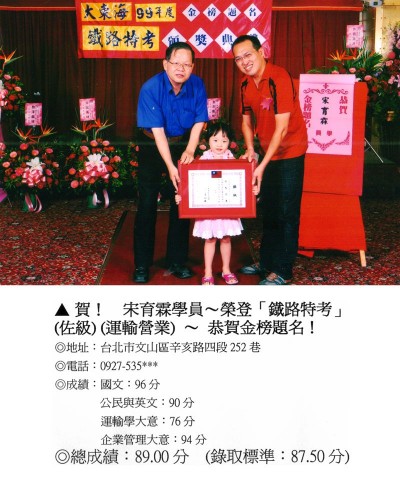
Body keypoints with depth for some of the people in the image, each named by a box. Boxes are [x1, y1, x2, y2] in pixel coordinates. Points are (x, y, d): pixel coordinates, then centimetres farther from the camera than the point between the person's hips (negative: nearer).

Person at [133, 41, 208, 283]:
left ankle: (177, 261, 15)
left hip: (183, 146, 3)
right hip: (153, 146, -3)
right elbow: (157, 131, -24)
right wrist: (170, 166, -30)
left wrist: (190, 150, -22)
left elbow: (199, 121, -6)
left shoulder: (197, 85, -13)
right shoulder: (150, 88, -22)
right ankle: (142, 265, 5)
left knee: (182, 202, 4)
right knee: (147, 204, -4)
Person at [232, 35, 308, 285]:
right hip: (268, 152, 8)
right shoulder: (246, 84, 2)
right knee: (268, 211, 17)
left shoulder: (278, 78, -22)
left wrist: (263, 165, -26)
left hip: (289, 152, -8)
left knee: (286, 213, -3)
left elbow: (282, 127, -25)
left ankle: (283, 272, 5)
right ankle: (267, 262, 30)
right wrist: (250, 149, -5)